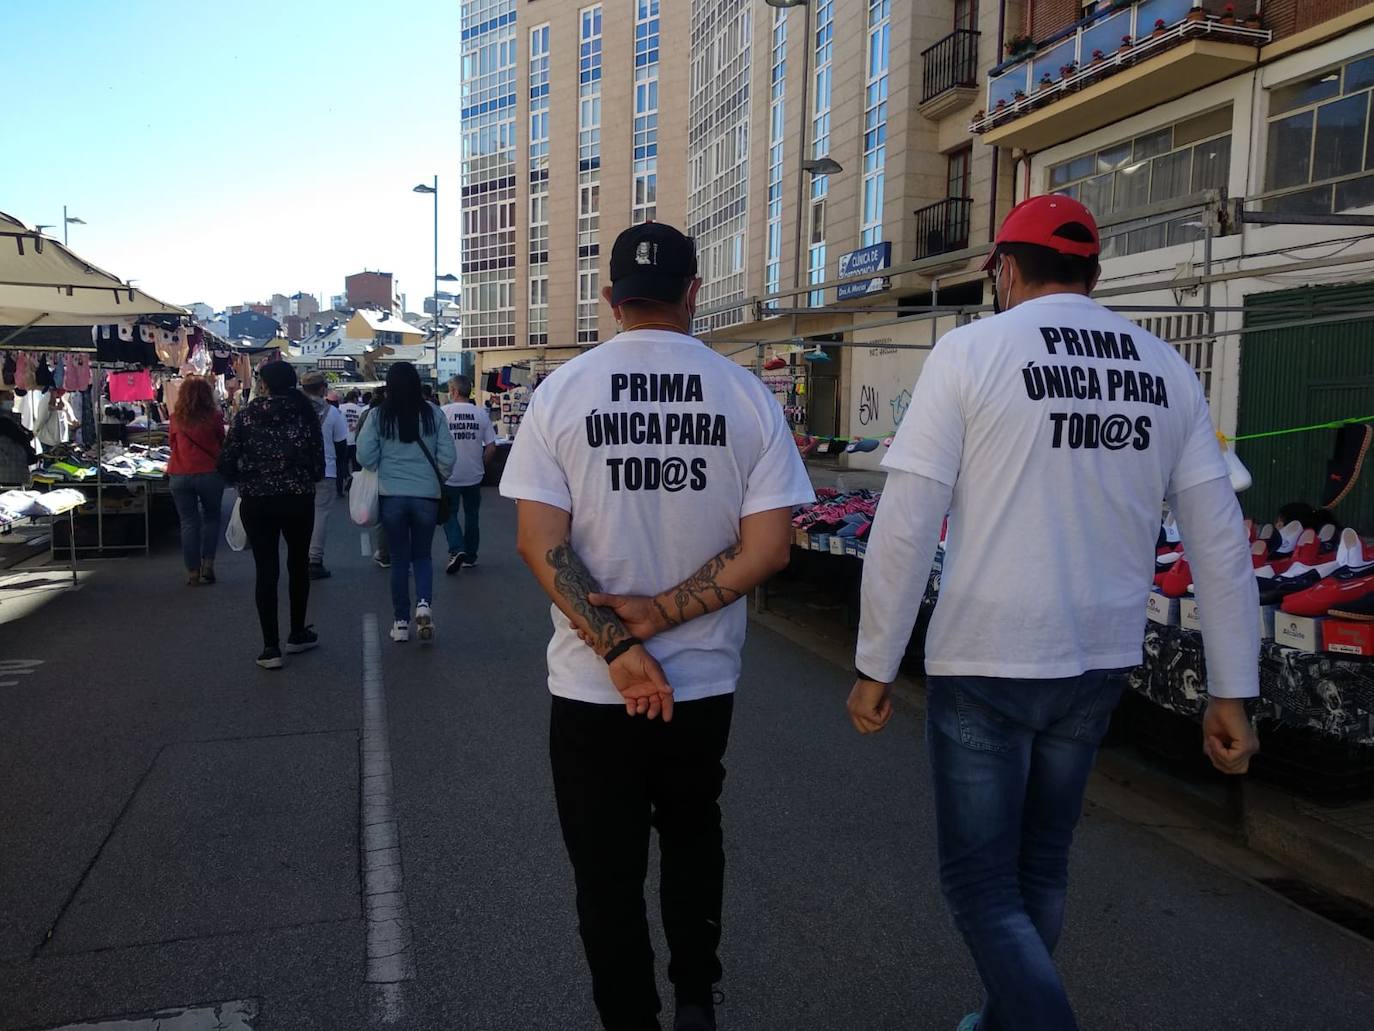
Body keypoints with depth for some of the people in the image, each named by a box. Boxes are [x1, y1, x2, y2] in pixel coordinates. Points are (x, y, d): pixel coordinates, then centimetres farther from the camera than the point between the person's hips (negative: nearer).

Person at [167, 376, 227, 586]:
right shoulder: (214, 416, -6)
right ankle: (208, 565, 8)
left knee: (188, 522, 8)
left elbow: (172, 443, 15)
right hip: (210, 473, -1)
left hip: (180, 474, 1)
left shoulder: (176, 418, 0)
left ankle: (193, 572, 10)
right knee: (211, 518, 16)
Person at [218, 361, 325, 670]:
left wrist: (243, 480, 13)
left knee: (266, 570, 4)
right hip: (298, 499, 0)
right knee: (298, 564, 18)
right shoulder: (305, 413, -4)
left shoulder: (247, 415, -3)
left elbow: (227, 461, -5)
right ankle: (298, 635, 28)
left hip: (256, 502, 0)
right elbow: (319, 460, -6)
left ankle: (271, 647, 1)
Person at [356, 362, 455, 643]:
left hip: (391, 495, 0)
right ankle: (424, 603, -10)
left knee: (399, 559, 11)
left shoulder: (379, 416, -4)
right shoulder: (433, 413, -4)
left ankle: (401, 622, 15)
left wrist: (385, 472, 14)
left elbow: (365, 456, -6)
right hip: (427, 495, 0)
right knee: (422, 555, 15)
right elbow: (447, 457, -4)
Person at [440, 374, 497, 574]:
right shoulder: (481, 414, -3)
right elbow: (491, 447, -3)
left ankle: (456, 549, -9)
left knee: (449, 514, 9)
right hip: (474, 475, 3)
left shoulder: (443, 413, -10)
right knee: (472, 515, 15)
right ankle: (470, 556, 21)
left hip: (449, 476, -3)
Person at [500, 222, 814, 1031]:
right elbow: (769, 548, -10)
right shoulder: (746, 395, -5)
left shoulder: (562, 392, -6)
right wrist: (661, 615, -9)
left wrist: (617, 648, -11)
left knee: (609, 874, 14)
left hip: (591, 690, -2)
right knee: (693, 839, 27)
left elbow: (539, 544, -12)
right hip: (705, 684, 2)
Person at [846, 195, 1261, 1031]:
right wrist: (1232, 692, 9)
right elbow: (1221, 543, 3)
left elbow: (906, 527, -13)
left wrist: (876, 666, -5)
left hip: (985, 665, -5)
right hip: (1098, 664, 5)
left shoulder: (971, 351, -9)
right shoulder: (1166, 370, 5)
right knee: (1041, 865, 23)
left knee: (981, 886, 9)